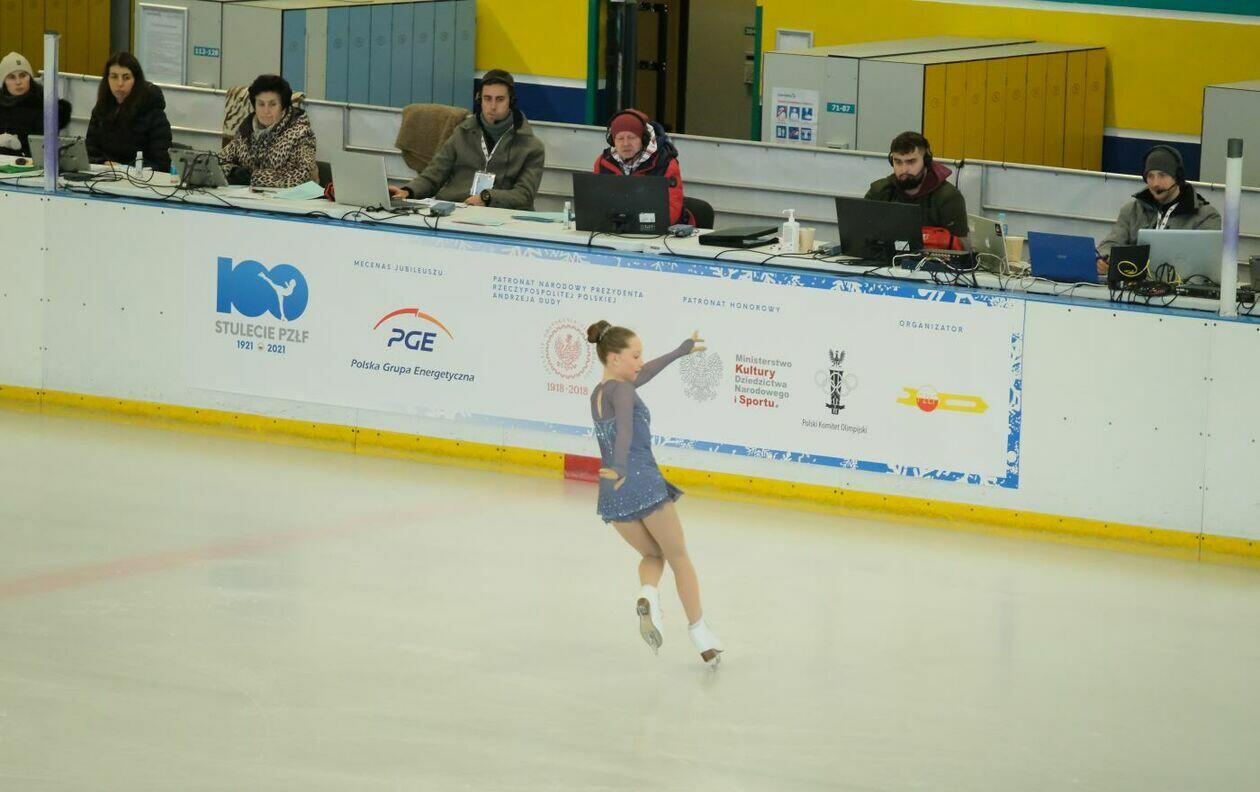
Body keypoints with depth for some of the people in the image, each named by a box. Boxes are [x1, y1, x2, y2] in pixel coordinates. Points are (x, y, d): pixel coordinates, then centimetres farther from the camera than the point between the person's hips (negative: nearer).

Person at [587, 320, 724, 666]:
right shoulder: (621, 390, -9)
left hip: (612, 495, 7)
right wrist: (621, 468, -39)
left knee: (652, 555, 24)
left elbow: (642, 374, 31)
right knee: (679, 558, 12)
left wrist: (681, 351, 42)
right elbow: (625, 424, -31)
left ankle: (647, 596, -8)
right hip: (644, 483, -7)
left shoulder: (598, 394, 16)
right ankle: (700, 633, 16)